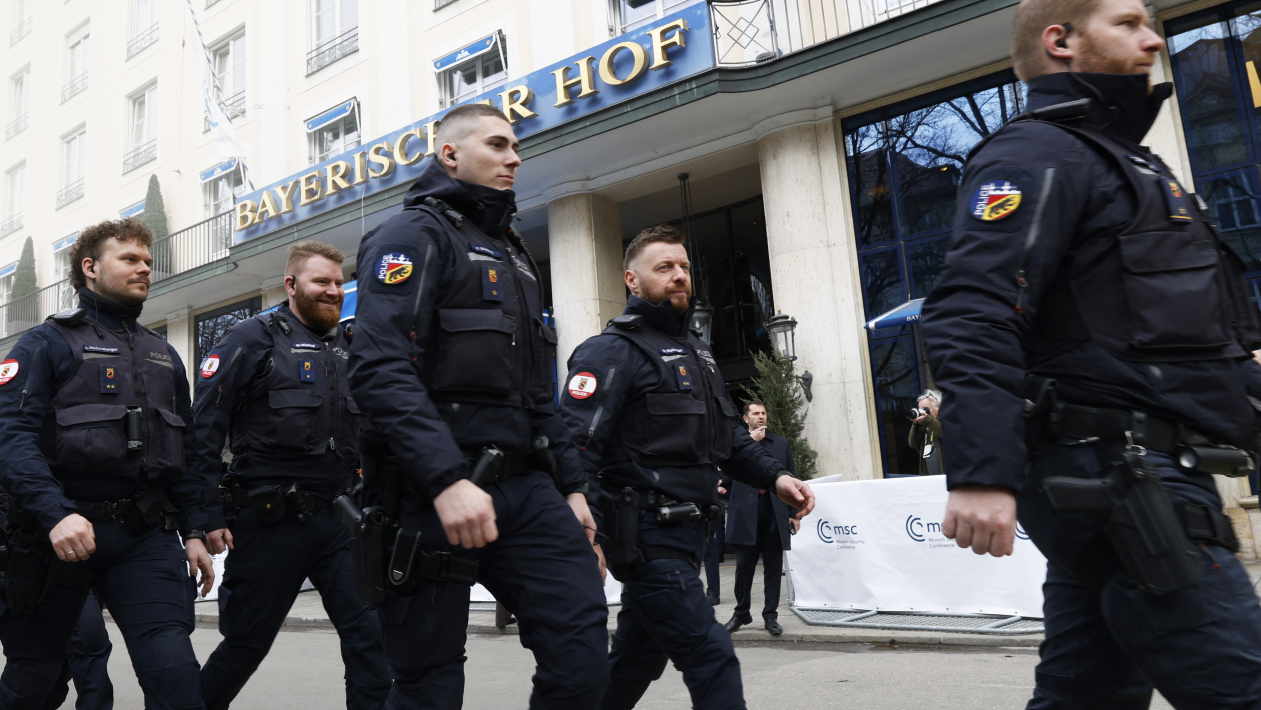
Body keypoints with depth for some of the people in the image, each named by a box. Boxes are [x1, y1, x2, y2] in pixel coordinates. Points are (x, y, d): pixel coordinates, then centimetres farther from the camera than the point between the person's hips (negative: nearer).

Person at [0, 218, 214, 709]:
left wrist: (194, 530, 10)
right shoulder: (48, 343, 1)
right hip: (58, 533, -3)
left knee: (174, 670, -12)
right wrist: (55, 514, -25)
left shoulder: (164, 356, 16)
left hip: (146, 535, 3)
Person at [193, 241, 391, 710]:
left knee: (370, 629, -5)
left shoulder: (348, 347, 13)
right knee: (246, 642, 11)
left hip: (338, 520, 4)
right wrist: (208, 514, -12)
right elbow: (204, 428, -8)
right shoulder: (255, 339, -3)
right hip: (270, 523, -4)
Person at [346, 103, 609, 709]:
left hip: (524, 488, 7)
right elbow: (380, 370, -18)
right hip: (434, 493, -7)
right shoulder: (415, 235, -2)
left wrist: (570, 486, 16)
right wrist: (447, 480, -28)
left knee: (582, 647, -5)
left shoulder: (513, 255, 23)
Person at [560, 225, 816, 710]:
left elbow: (729, 436, 21)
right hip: (648, 537, -9)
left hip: (685, 532, 9)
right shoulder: (614, 351, -9)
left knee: (637, 659, 18)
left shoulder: (695, 352, 19)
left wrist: (775, 477, 6)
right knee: (712, 658, -8)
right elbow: (576, 446, -19)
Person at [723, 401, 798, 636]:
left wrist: (795, 513, 4)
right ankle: (741, 613, 18)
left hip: (775, 512, 1)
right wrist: (751, 441, -9)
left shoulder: (781, 443, 13)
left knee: (773, 567, 5)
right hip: (746, 511, -1)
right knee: (744, 566, 4)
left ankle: (770, 615, 15)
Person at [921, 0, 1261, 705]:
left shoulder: (1124, 162, 26)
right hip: (1117, 473, -10)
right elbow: (972, 314, -22)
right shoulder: (1037, 154, -7)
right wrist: (981, 472, -32)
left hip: (1132, 480, 10)